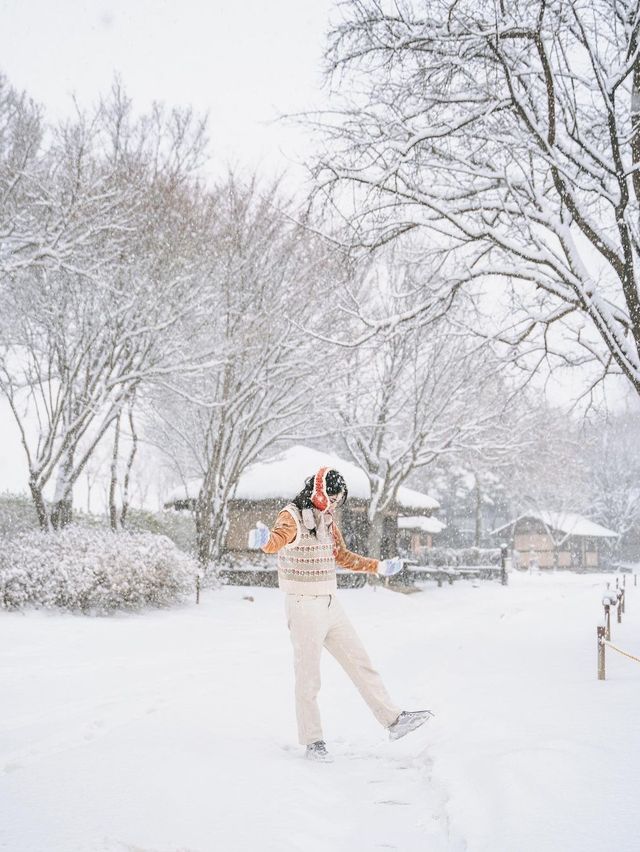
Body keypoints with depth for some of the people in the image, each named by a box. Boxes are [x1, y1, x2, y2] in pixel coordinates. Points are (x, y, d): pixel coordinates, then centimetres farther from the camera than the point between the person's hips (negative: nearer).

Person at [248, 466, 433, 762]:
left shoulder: (327, 518, 11)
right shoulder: (292, 516, -15)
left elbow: (342, 556, 25)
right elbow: (279, 538, -39)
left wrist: (379, 566, 27)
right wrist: (264, 539, -62)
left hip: (330, 604, 8)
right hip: (304, 606, -8)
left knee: (360, 663, 11)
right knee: (308, 677, 1)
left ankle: (393, 720, 18)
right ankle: (312, 742, 12)